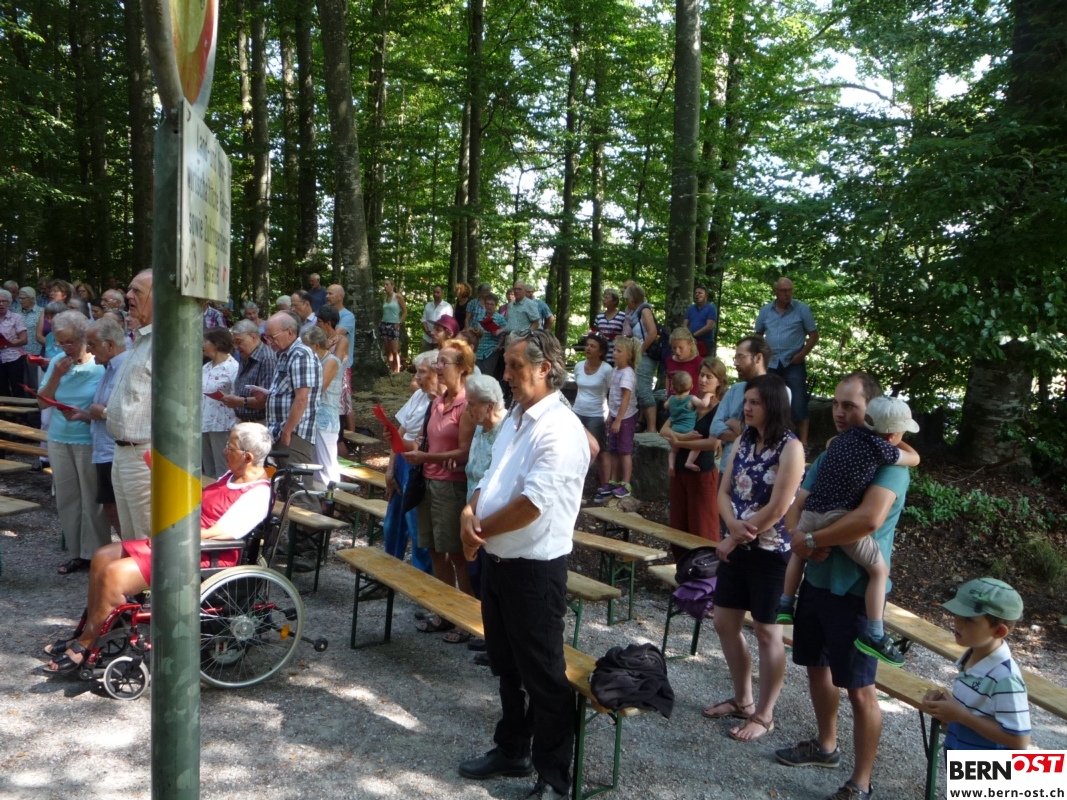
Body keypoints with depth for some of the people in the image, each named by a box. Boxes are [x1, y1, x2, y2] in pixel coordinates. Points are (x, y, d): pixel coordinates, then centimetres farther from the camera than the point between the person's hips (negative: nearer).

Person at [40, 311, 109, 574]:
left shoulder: (100, 365, -9)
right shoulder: (56, 363, 6)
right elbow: (43, 403, 4)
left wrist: (84, 414, -23)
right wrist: (56, 376, -9)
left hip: (89, 441, -5)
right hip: (59, 440, 6)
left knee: (92, 499, 1)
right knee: (66, 498, 10)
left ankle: (95, 553, 12)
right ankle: (78, 552, 21)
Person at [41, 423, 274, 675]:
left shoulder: (257, 494, -19)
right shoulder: (232, 475, 12)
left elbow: (218, 534, -24)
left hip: (202, 557, -11)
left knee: (114, 575, -20)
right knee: (102, 558, 8)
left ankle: (83, 647, -2)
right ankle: (87, 633, 14)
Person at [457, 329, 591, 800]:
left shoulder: (560, 430, -20)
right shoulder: (514, 419, 10)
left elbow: (531, 505, -26)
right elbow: (490, 481, 15)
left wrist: (480, 530, -12)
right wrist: (470, 513, -7)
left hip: (535, 568, -9)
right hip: (498, 562, 9)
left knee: (543, 676, 5)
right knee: (506, 666, 23)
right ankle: (512, 750, 41)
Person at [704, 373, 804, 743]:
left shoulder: (790, 448, -15)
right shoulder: (744, 441, 8)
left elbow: (776, 510, -19)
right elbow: (724, 491, 5)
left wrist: (734, 539, -12)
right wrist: (733, 524, -15)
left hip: (771, 553, -7)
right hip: (736, 548, 8)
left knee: (767, 633, 5)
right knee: (725, 623, 14)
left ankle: (763, 715, 20)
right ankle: (742, 699, 32)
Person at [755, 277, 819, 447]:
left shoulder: (802, 309, -2)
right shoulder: (765, 311, 7)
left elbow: (814, 335, -1)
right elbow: (758, 335, 16)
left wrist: (802, 354, -11)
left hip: (794, 364, -3)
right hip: (771, 364, 4)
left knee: (798, 405, -5)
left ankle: (802, 442, -3)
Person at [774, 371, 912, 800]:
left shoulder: (890, 462, -16)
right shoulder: (829, 456, 8)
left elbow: (870, 519, -31)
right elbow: (795, 507, 4)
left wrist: (813, 540, -20)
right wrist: (800, 538, -18)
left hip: (856, 589, -8)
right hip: (816, 580, 8)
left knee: (859, 688, 2)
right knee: (817, 665, 22)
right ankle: (825, 745, 42)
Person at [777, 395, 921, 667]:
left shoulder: (843, 437, 17)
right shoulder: (881, 448, -2)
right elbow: (914, 459, 16)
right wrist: (897, 442, 31)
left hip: (811, 512, 6)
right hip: (840, 518, -6)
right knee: (879, 570, 6)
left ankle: (785, 606, 40)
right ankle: (874, 635, 5)